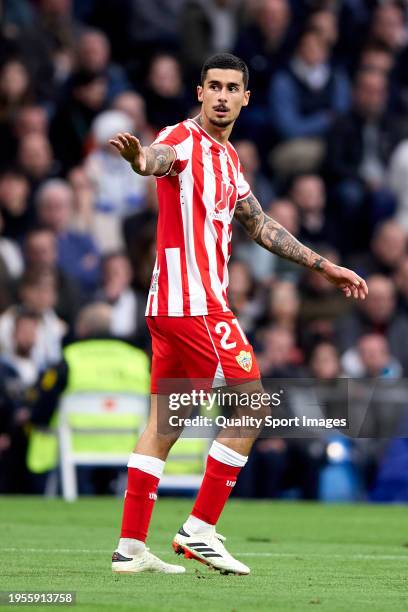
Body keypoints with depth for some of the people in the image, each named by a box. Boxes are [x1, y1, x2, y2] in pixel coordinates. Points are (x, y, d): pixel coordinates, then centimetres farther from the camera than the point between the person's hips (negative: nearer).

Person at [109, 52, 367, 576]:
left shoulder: (227, 158, 19)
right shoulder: (184, 140, -9)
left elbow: (261, 227, 28)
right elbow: (157, 158, -34)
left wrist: (324, 267, 29)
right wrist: (138, 157, -58)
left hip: (171, 304, 9)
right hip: (194, 301, -9)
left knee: (164, 421, 7)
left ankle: (131, 547, 7)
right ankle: (200, 529, -2)